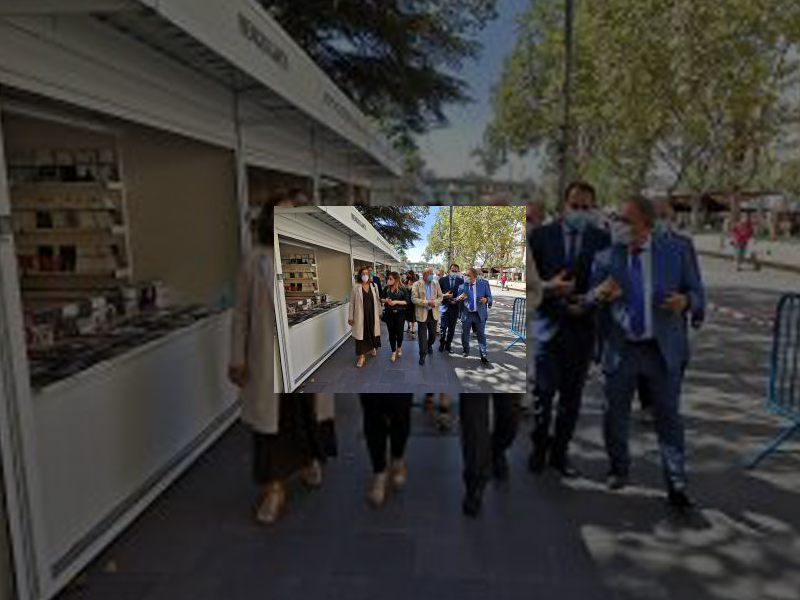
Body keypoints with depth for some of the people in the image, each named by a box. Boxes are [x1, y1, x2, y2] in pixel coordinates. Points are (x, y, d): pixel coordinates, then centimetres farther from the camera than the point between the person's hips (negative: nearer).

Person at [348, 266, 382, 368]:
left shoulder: (374, 286, 2)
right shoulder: (356, 287, -6)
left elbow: (378, 300, 8)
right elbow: (352, 303, -3)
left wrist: (379, 313, 8)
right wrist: (350, 317, -4)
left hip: (372, 314, 3)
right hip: (361, 315, -3)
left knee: (372, 331, 15)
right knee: (361, 333, 0)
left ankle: (372, 348, 42)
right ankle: (362, 356, 9)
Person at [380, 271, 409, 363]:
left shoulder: (403, 289, -7)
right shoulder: (386, 289, 2)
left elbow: (407, 301, -9)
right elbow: (381, 299, 11)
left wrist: (396, 302, -18)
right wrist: (385, 300, -11)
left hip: (400, 314, -2)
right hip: (389, 314, 3)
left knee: (399, 332, 1)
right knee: (391, 333, 7)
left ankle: (399, 347, 32)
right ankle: (393, 352, 20)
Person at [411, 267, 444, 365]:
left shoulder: (436, 283, 4)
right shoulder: (417, 284, -7)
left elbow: (440, 296, 7)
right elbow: (414, 299, -13)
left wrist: (435, 302, -15)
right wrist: (427, 302, -21)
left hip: (433, 313, 4)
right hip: (422, 313, -3)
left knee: (433, 334, 14)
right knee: (423, 335, 0)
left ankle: (429, 345, 45)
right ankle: (422, 355, 11)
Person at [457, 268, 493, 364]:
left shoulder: (484, 284, -2)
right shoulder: (462, 286, 1)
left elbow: (489, 297, 4)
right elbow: (457, 300, 5)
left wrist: (486, 300, -20)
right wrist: (460, 298, -18)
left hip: (479, 314, -2)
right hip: (466, 314, 2)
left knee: (481, 335, 2)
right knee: (464, 334, 12)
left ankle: (483, 356, 8)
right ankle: (466, 351, 35)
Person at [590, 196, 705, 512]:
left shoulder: (675, 252, -2)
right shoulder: (605, 258, -1)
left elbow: (697, 294, 4)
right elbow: (588, 302, 2)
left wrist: (684, 301, -20)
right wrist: (598, 294, -22)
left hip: (663, 350, -1)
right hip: (620, 350, 1)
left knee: (668, 417, 6)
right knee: (614, 415, 12)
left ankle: (676, 486, 19)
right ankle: (618, 468, 36)